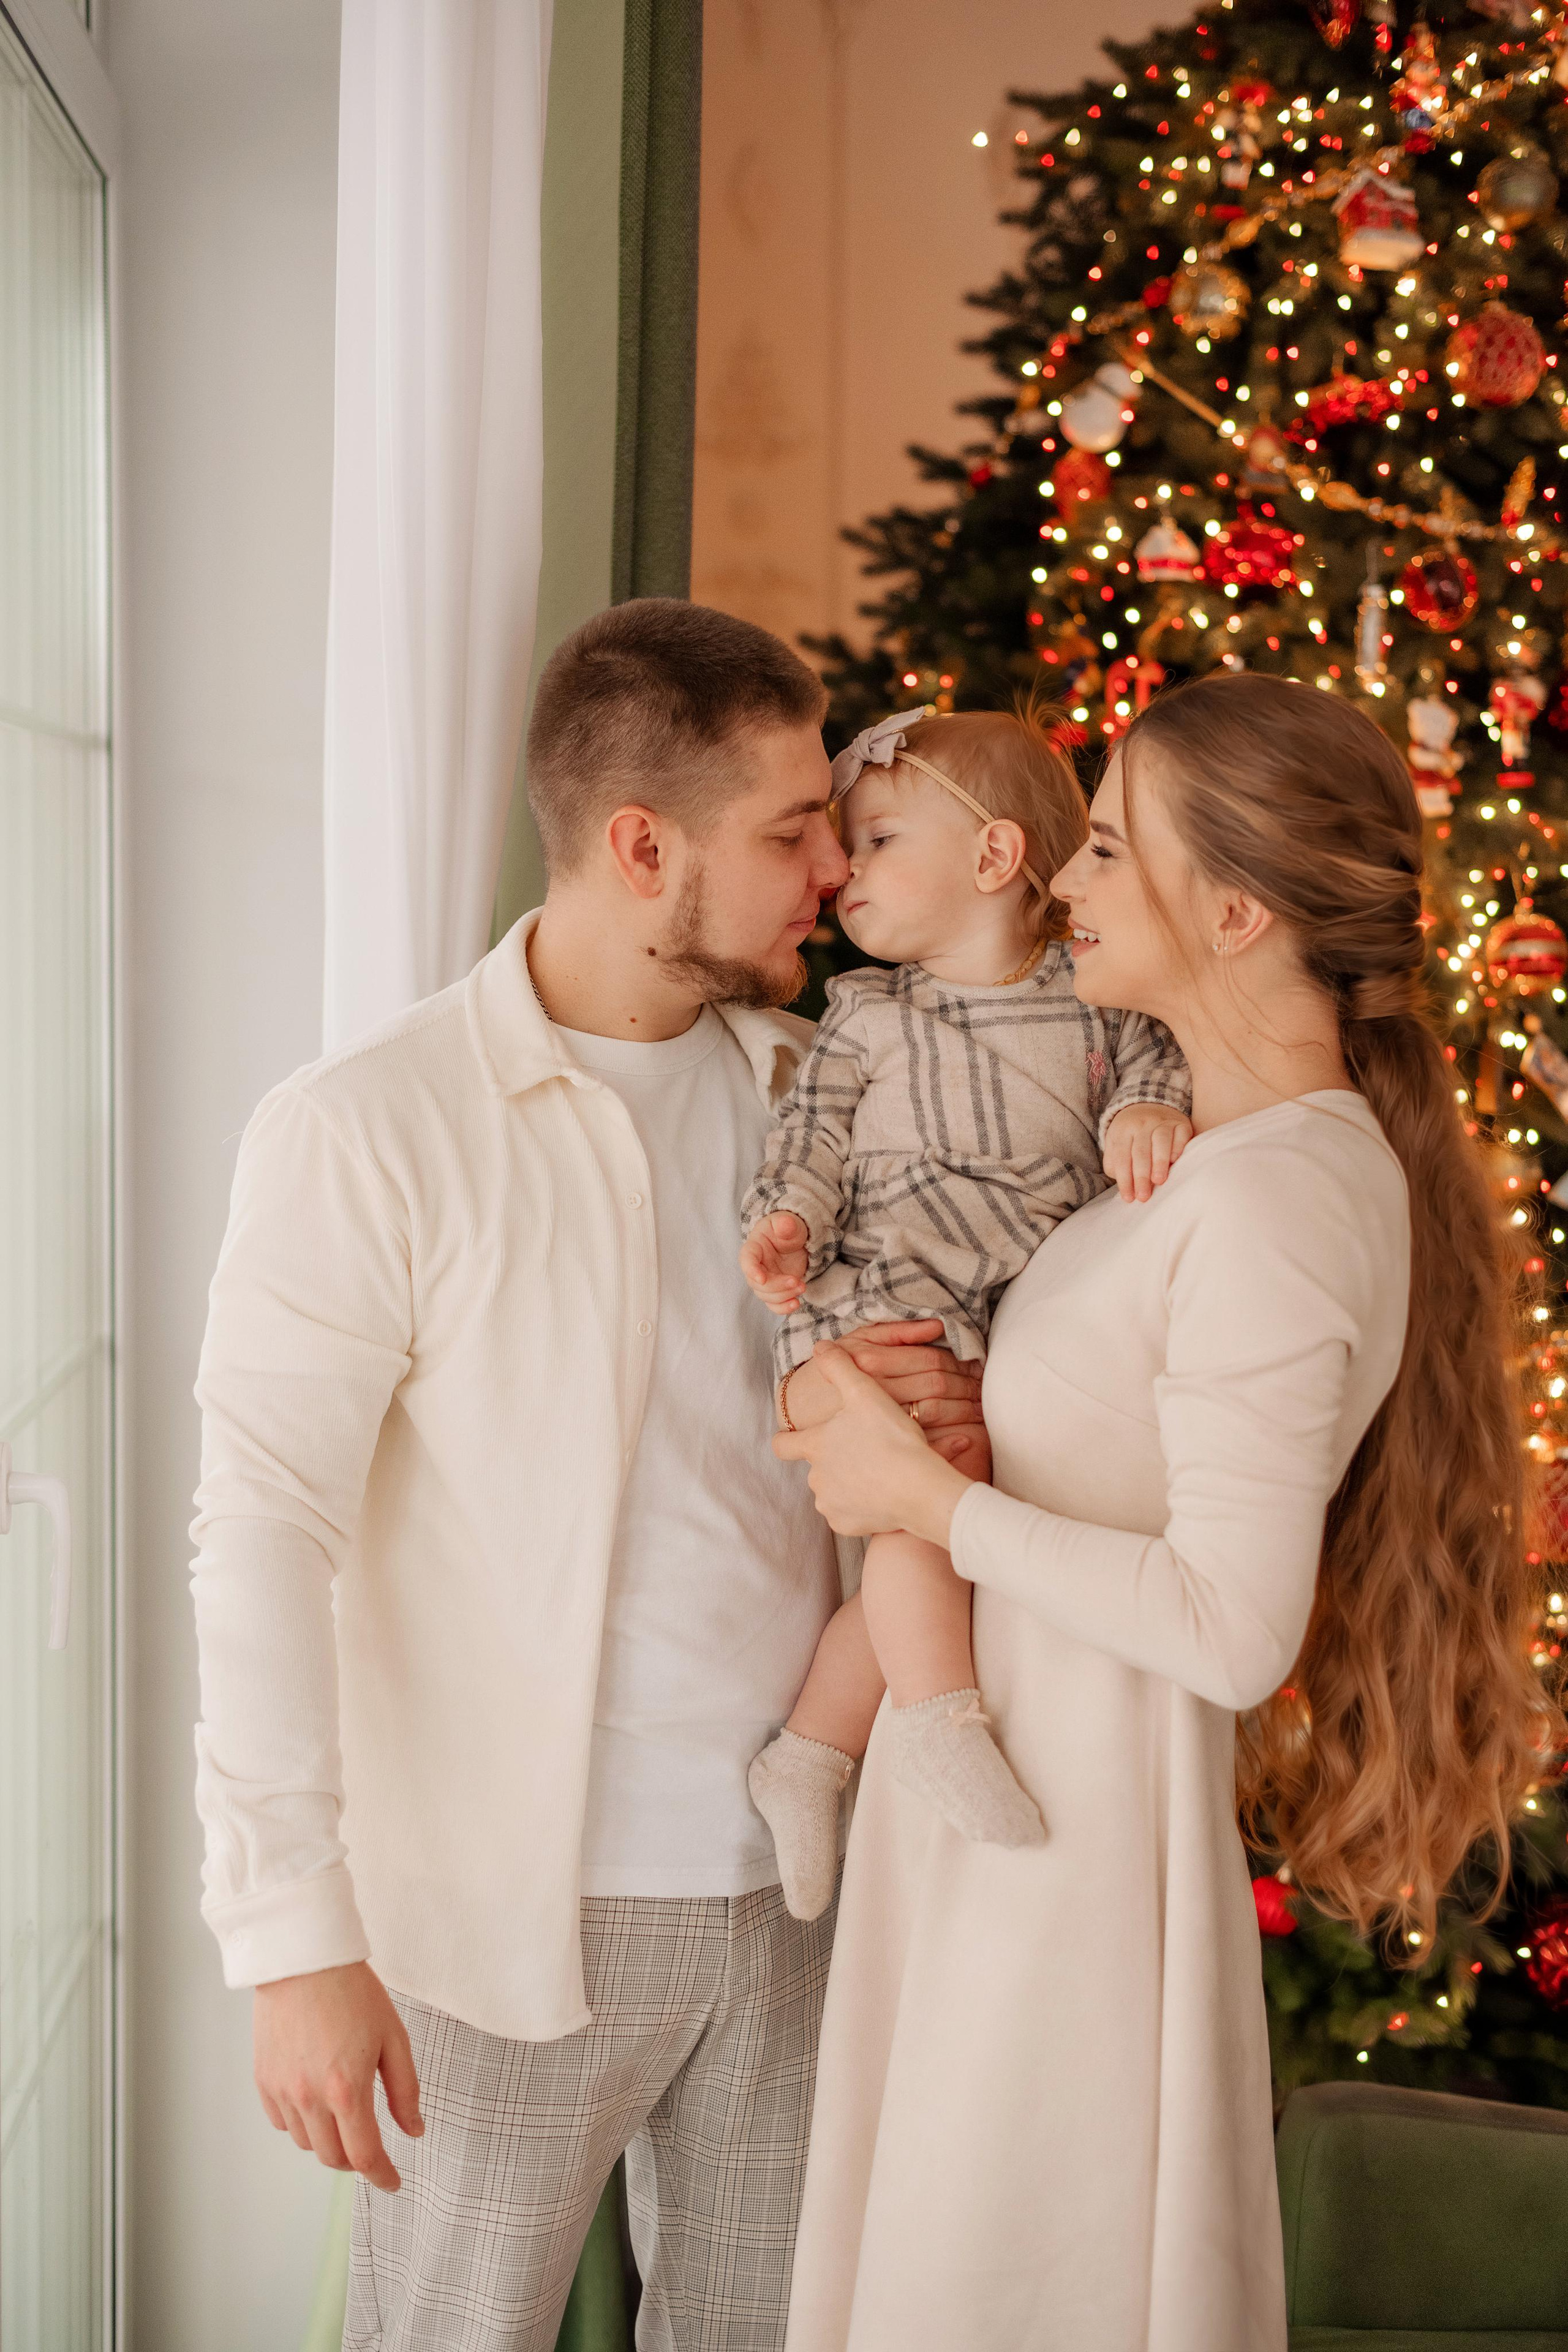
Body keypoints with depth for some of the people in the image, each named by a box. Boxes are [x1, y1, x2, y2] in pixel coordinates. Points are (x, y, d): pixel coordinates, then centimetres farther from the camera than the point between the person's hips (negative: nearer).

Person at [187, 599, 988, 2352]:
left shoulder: (809, 1090, 5)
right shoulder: (364, 1134, -14)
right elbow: (263, 1537, -17)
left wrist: (944, 1414, -8)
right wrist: (297, 1941, -22)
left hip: (789, 1880, 6)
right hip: (513, 1910, -5)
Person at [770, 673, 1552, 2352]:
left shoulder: (1277, 1203, -24)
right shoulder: (1229, 1147, 6)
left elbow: (1234, 1626, -26)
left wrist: (925, 1497, -17)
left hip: (1086, 1786, -9)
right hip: (1009, 1749, 9)